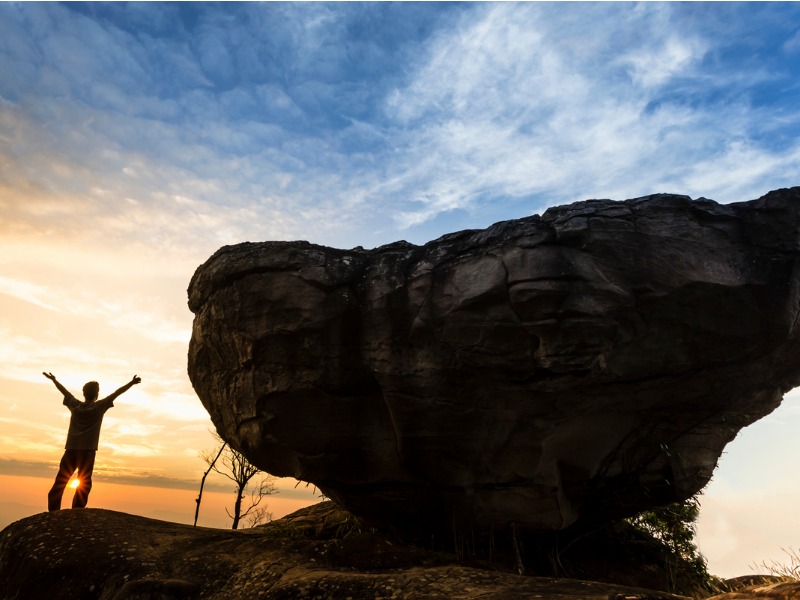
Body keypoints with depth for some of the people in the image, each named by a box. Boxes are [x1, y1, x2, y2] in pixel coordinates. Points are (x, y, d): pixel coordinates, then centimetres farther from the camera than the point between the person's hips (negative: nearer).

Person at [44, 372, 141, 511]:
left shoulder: (75, 405, 9)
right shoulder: (99, 407, -1)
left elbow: (64, 390, 23)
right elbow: (116, 394, -6)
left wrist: (53, 379, 35)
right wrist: (132, 383, -6)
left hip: (70, 450, 4)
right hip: (87, 451, -4)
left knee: (60, 482, 7)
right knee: (84, 485, -1)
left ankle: (52, 512, 4)